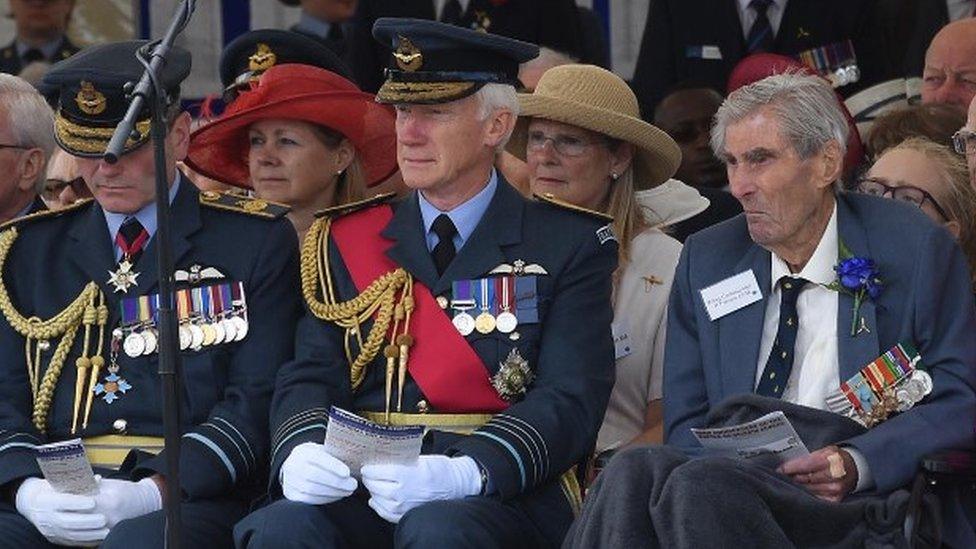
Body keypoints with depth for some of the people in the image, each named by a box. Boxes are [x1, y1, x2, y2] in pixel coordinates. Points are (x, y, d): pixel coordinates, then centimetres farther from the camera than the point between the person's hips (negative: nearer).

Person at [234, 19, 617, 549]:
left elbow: (571, 400, -4)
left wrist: (465, 475, -23)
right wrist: (302, 453, -16)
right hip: (362, 491, 2)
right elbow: (310, 379, 9)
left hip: (507, 494, -2)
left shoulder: (570, 244, 7)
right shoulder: (347, 241, 18)